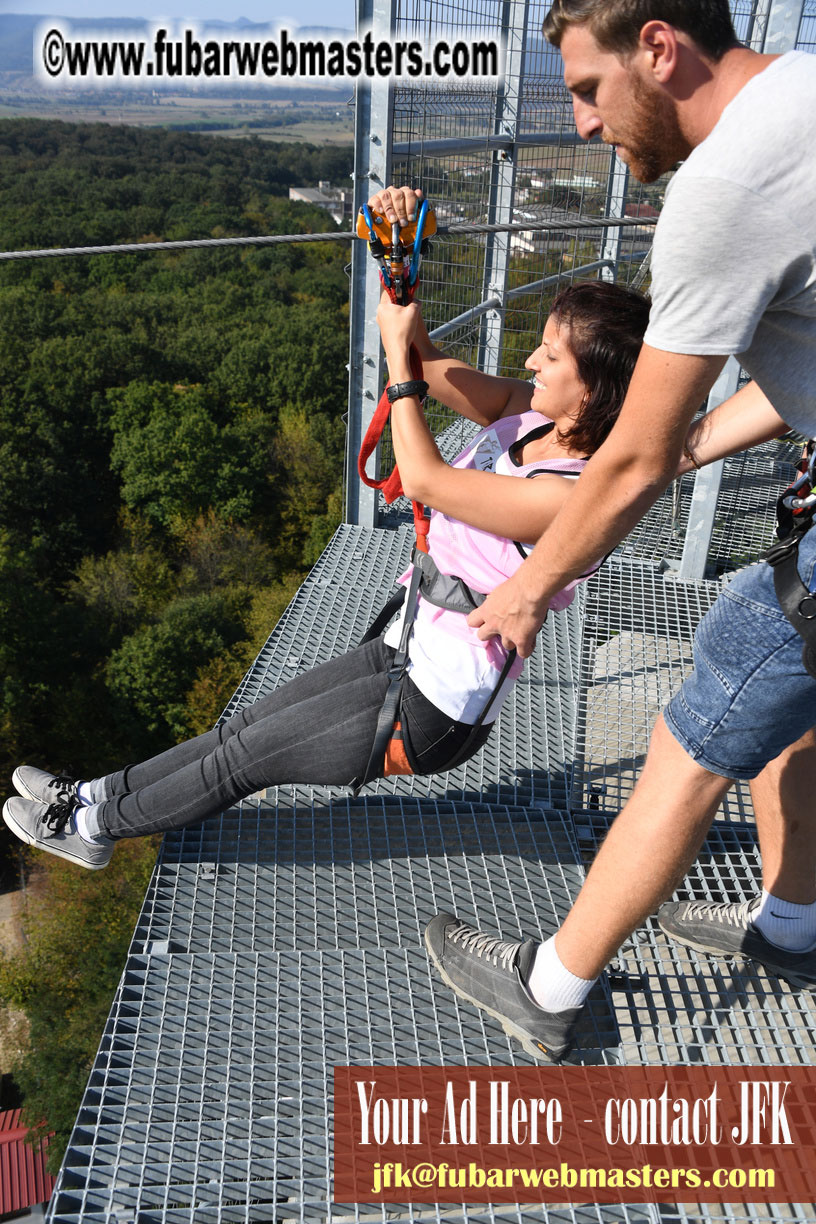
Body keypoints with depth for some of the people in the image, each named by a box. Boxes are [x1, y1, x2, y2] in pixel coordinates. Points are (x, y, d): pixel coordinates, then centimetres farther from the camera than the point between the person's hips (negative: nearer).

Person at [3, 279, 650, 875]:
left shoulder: (573, 496, -29)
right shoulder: (539, 416, -4)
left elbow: (424, 481, -26)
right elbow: (457, 384, 2)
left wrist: (398, 351, -19)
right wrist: (411, 331, -19)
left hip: (436, 713, -8)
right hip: (408, 651, 8)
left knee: (247, 755, 6)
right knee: (250, 723, 15)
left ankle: (94, 824, 26)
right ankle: (95, 794, 30)